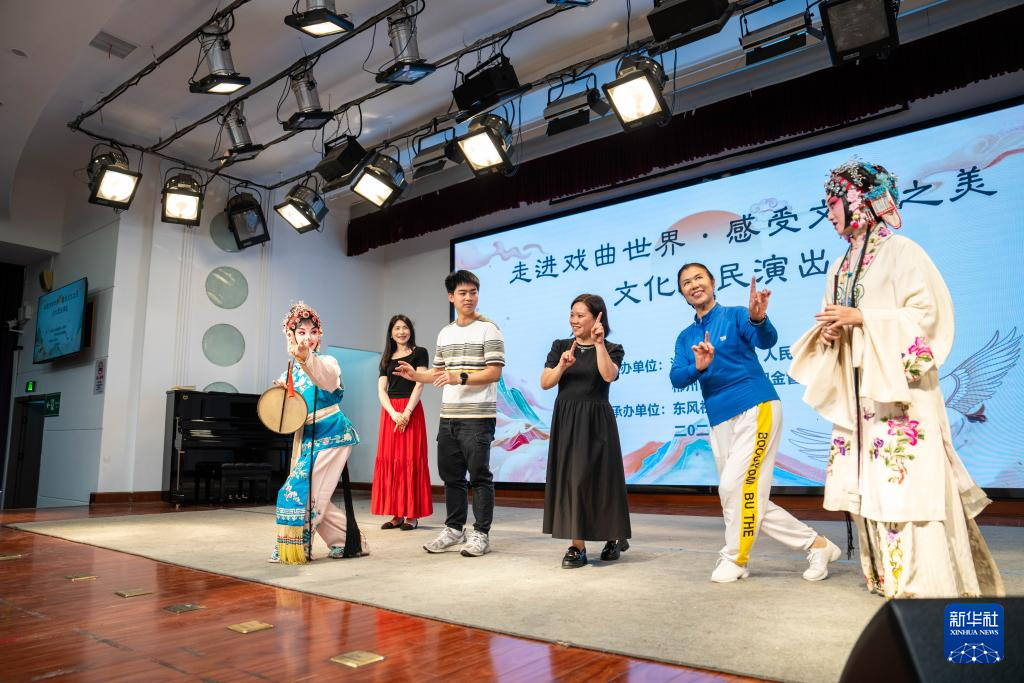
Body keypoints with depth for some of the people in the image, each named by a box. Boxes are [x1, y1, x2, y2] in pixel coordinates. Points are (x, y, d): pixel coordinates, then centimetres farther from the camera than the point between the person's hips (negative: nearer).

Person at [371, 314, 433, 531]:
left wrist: (407, 412, -17)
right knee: (389, 460, 2)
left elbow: (419, 384, -6)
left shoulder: (419, 353, 4)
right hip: (389, 412, 5)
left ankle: (412, 515, -1)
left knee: (410, 460, -4)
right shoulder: (387, 358, 16)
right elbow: (381, 391, 7)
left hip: (411, 410, -5)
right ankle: (396, 514, 8)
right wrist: (393, 413, -11)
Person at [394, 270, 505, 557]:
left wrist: (461, 378, -24)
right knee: (451, 475, 12)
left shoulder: (488, 329, -5)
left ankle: (481, 534, 9)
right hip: (448, 417, 7)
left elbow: (494, 372, -12)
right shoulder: (445, 333, 16)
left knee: (479, 475, -1)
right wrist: (416, 375, 4)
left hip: (478, 417, -7)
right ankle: (454, 529, 24)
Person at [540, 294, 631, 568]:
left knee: (598, 478, 0)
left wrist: (599, 344, -22)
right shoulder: (560, 347, 8)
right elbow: (544, 383, 0)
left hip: (596, 421, -3)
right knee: (570, 479, 1)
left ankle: (616, 537, 20)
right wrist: (562, 365, -15)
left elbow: (609, 375, -20)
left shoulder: (612, 349, 1)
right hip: (565, 420, 3)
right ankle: (577, 546, 9)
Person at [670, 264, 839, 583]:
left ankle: (735, 559, 8)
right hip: (720, 422, 6)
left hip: (756, 409, -6)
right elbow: (676, 379, -3)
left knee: (734, 486, -14)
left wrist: (758, 319, -43)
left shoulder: (735, 315, -1)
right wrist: (698, 367, -24)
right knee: (749, 498, 7)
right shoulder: (685, 338, 12)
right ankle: (816, 545, 22)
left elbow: (766, 341, -21)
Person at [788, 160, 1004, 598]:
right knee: (867, 482, 7)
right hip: (856, 391, 7)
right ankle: (886, 575, 17)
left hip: (899, 388, -7)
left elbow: (929, 312, -11)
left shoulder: (900, 252, -3)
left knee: (908, 479, -8)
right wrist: (827, 331, -2)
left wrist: (861, 318, -17)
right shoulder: (839, 269, 17)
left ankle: (928, 582, 1)